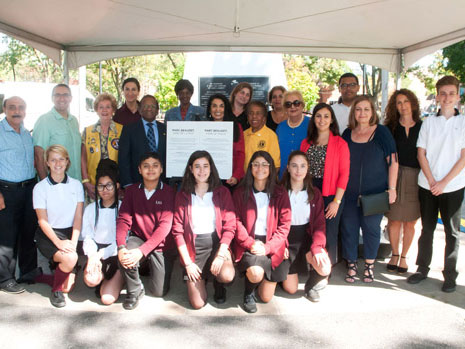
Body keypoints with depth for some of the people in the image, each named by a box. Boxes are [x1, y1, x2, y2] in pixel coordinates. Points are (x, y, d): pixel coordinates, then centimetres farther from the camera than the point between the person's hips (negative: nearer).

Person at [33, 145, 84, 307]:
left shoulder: (76, 185, 4)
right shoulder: (40, 187, -3)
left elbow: (78, 218, -1)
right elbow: (43, 221, -7)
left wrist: (73, 242, -14)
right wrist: (58, 242, -19)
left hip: (71, 232, 2)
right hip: (48, 234, -2)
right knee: (70, 258, -30)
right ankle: (56, 290, -1)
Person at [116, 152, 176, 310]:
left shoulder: (168, 192, -11)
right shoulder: (132, 190, -1)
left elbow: (164, 226, -19)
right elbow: (123, 220, -8)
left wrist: (142, 251, -29)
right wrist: (121, 247, -26)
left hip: (161, 245, -1)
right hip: (139, 238, 2)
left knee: (159, 292, -1)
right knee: (124, 255, -33)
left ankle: (150, 267, 33)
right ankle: (135, 291, -3)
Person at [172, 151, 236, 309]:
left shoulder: (222, 192, 4)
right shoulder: (182, 195, 5)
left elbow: (230, 226, -2)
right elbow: (178, 231, 1)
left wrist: (220, 255, -15)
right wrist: (187, 263, -7)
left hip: (217, 242, 0)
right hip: (193, 247, 0)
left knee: (227, 276, -31)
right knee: (197, 303, -8)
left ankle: (218, 284, 8)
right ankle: (201, 277, 26)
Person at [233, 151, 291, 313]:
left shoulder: (280, 194, 3)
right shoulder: (240, 193, 2)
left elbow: (284, 225, -1)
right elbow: (236, 221, -4)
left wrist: (267, 247, -13)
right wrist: (251, 243, -17)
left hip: (271, 247, 1)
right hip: (248, 244, -1)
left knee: (266, 297, 2)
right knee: (256, 273, -31)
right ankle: (248, 293, 5)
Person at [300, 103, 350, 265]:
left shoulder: (340, 143, -3)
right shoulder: (306, 143, 11)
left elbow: (344, 174, -6)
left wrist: (337, 201, -11)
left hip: (330, 196, -3)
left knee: (328, 237, 2)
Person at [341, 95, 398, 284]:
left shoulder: (382, 132, -2)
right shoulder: (347, 134, 7)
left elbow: (393, 161, -3)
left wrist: (392, 188, -7)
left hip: (374, 193, -2)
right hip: (349, 193, 3)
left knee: (371, 227, 7)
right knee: (348, 228, 5)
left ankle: (369, 265, 24)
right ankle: (351, 265, 20)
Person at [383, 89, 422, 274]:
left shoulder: (422, 127, 6)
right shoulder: (390, 127, 4)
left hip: (415, 177, 1)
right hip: (394, 177, 0)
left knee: (410, 222, 5)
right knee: (394, 219, 2)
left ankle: (403, 257, 21)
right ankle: (394, 254, 21)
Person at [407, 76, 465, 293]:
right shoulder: (428, 122, 6)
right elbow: (421, 153, 3)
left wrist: (443, 182, -11)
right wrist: (431, 181, -7)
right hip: (427, 185, 2)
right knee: (427, 228, 10)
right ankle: (422, 269, 21)